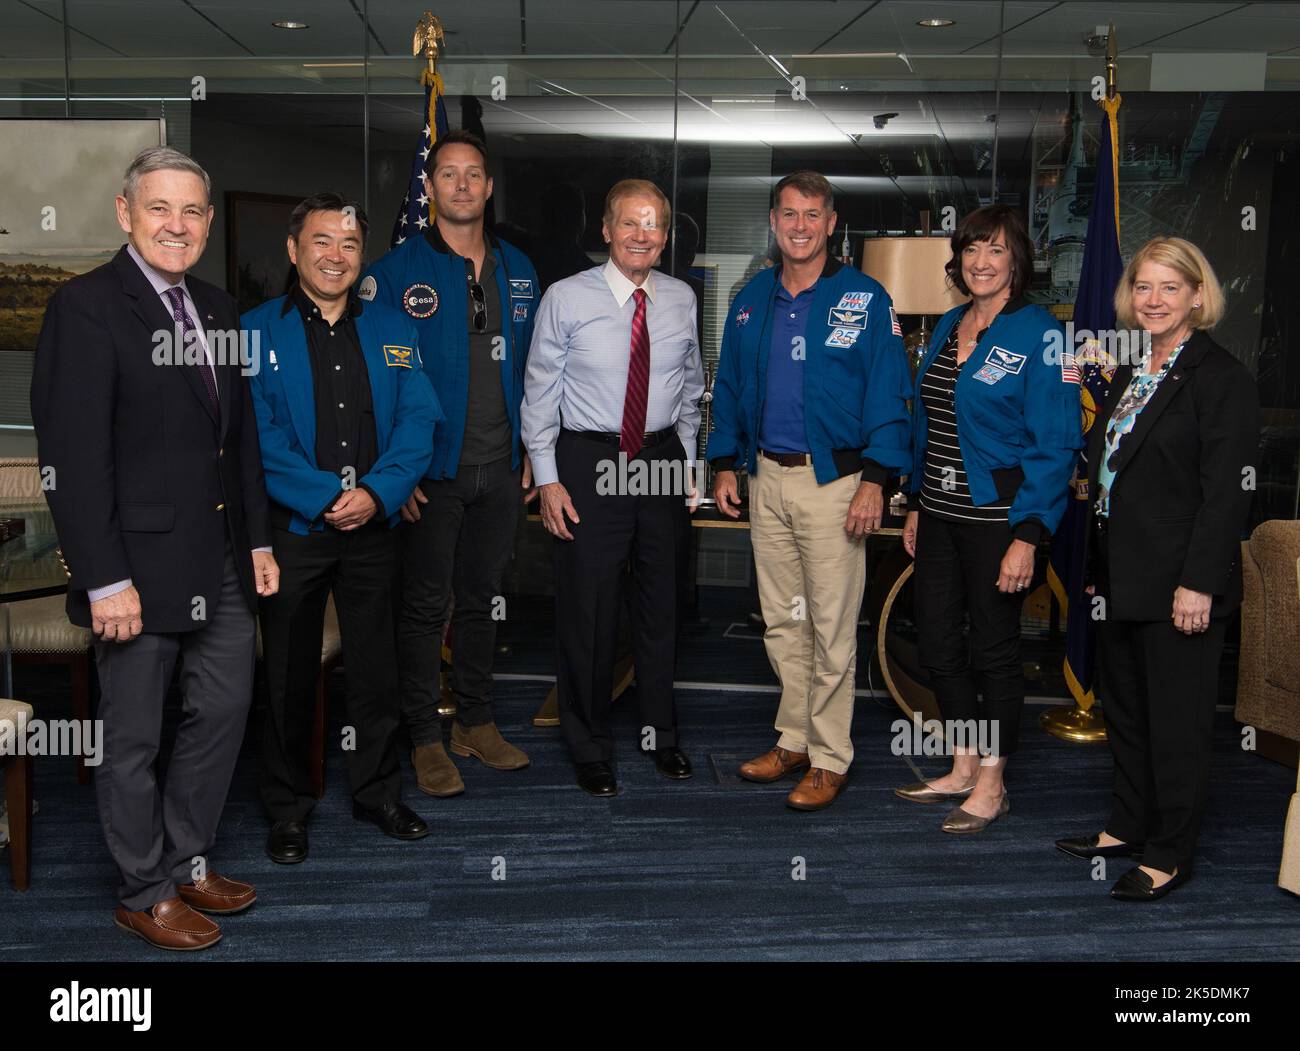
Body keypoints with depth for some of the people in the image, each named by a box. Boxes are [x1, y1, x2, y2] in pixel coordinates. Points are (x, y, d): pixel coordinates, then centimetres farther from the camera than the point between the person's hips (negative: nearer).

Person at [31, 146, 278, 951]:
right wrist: (103, 579, -19)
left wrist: (259, 539, 11)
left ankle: (186, 862, 34)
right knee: (134, 739, 8)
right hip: (140, 564, -7)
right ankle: (145, 893, 25)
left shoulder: (217, 307, 11)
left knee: (226, 709, 16)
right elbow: (73, 456, -17)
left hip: (223, 561, 8)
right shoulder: (87, 307, -12)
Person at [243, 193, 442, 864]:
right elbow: (257, 435, -9)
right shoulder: (256, 330, -2)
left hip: (373, 527, 3)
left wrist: (377, 493, -14)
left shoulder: (391, 329, 8)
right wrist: (327, 500, -17)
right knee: (289, 672, 8)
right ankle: (287, 807, 23)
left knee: (376, 665, 11)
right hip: (291, 527, -2)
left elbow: (418, 420, 0)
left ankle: (377, 792, 28)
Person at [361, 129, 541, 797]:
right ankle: (424, 738, 15)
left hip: (500, 470, 5)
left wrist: (530, 452, 9)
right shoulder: (396, 272, -6)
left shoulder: (516, 270, 9)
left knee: (481, 597, 14)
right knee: (425, 604, 4)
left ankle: (476, 721, 28)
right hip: (433, 473, -4)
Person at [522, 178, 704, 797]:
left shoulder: (681, 299, 4)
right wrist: (547, 478, -8)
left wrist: (686, 458, 12)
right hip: (589, 462, -3)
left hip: (662, 460, 4)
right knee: (587, 610, 2)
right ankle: (589, 747, 20)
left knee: (661, 605, 14)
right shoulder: (566, 299, -7)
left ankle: (661, 733, 33)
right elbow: (540, 392, -4)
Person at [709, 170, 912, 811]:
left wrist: (874, 480, -13)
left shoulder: (864, 299, -3)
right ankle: (793, 739, 25)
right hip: (766, 476, 5)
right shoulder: (752, 299, 11)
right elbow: (729, 386, 18)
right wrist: (724, 464, 11)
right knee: (781, 619, 12)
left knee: (832, 626, -2)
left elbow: (887, 396, -6)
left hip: (833, 479, -5)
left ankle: (830, 758, 8)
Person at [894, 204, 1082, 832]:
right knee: (937, 644, 12)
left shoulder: (1039, 334, -11)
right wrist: (916, 504, 15)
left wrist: (1028, 535, -20)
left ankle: (991, 786, 20)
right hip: (940, 514, 7)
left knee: (994, 648, 4)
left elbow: (1055, 443, -15)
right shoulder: (948, 327, 11)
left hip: (997, 515, -7)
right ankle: (963, 770, 29)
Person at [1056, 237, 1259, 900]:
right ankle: (1128, 826, 33)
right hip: (1120, 577, 8)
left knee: (1176, 720, 2)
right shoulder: (1128, 375, 13)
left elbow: (1228, 491, -17)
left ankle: (1170, 855, 15)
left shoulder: (1221, 379, -12)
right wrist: (1099, 568, 15)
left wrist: (1199, 583, -21)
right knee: (1124, 709, 18)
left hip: (1178, 583, -8)